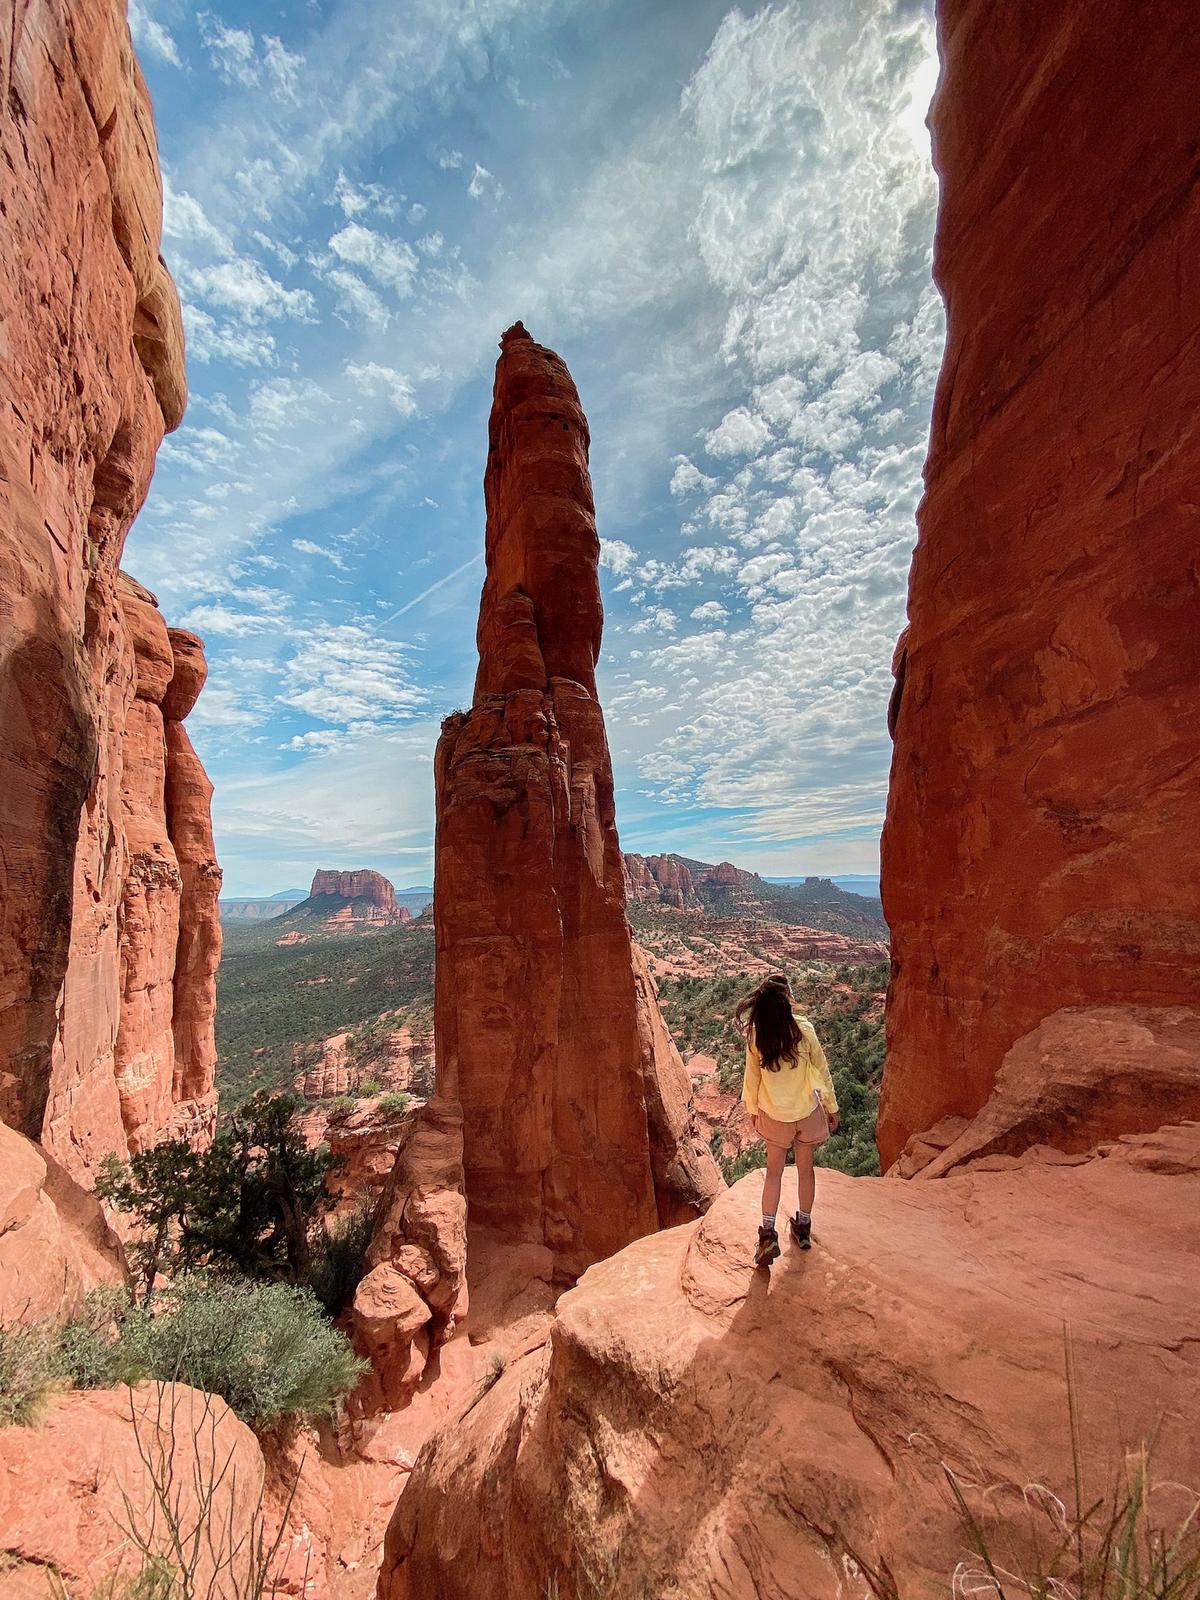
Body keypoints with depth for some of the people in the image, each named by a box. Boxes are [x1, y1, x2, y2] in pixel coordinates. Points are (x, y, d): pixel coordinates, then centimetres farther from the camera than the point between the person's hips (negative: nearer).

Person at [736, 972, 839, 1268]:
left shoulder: (756, 1036, -15)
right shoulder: (804, 1029, -19)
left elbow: (752, 1077, -3)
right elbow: (822, 1071, -9)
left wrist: (753, 1110, 12)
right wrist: (832, 1107, 6)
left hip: (774, 1114, 0)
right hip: (807, 1111, 0)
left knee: (774, 1171, 16)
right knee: (805, 1167, 20)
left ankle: (768, 1233, 10)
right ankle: (803, 1227, 35)